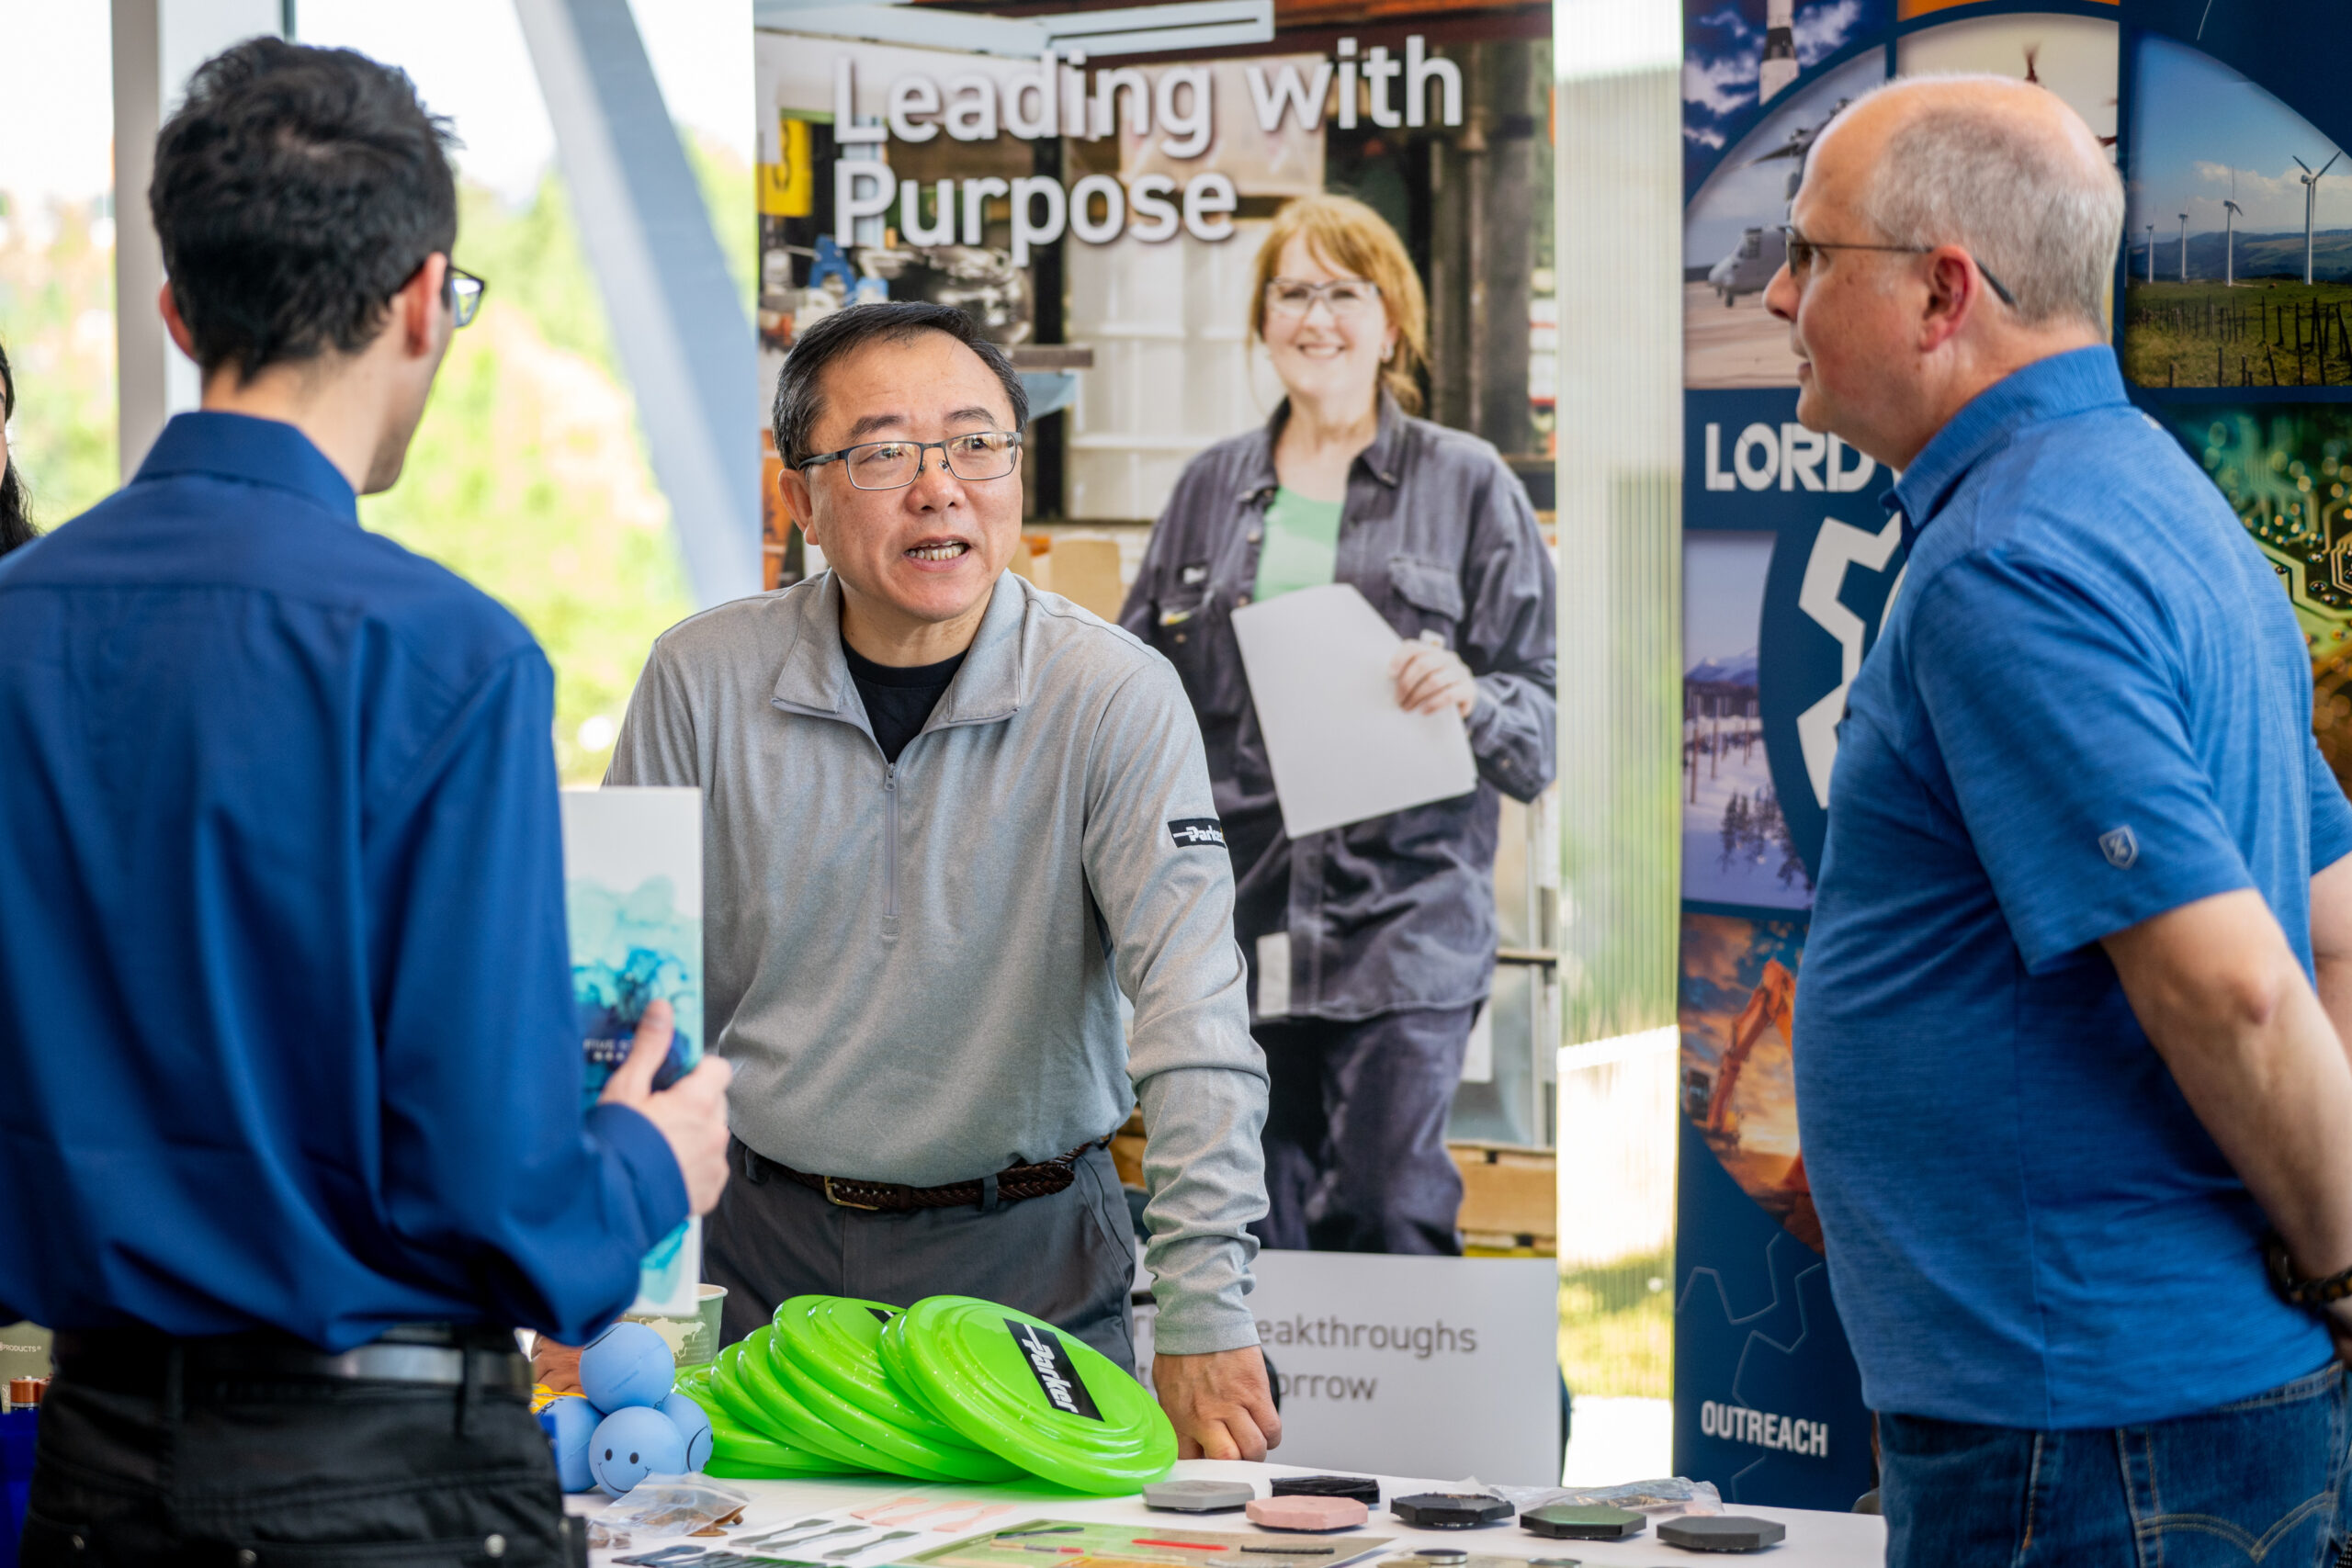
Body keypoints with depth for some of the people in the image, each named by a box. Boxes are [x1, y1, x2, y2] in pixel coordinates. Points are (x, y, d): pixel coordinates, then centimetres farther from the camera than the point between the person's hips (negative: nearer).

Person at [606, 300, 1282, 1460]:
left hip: (1027, 1251, -1)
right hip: (766, 1249, 1)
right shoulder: (702, 682, -4)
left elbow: (1192, 1011, -19)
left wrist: (1204, 1320, -28)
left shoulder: (1113, 696, -10)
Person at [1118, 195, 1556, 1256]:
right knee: (1253, 1238, 3)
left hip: (1401, 919, -3)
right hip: (1237, 925, 4)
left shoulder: (1468, 485, 6)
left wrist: (1470, 700, -17)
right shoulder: (1211, 488, 16)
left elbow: (1540, 720, 3)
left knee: (1387, 1217, -13)